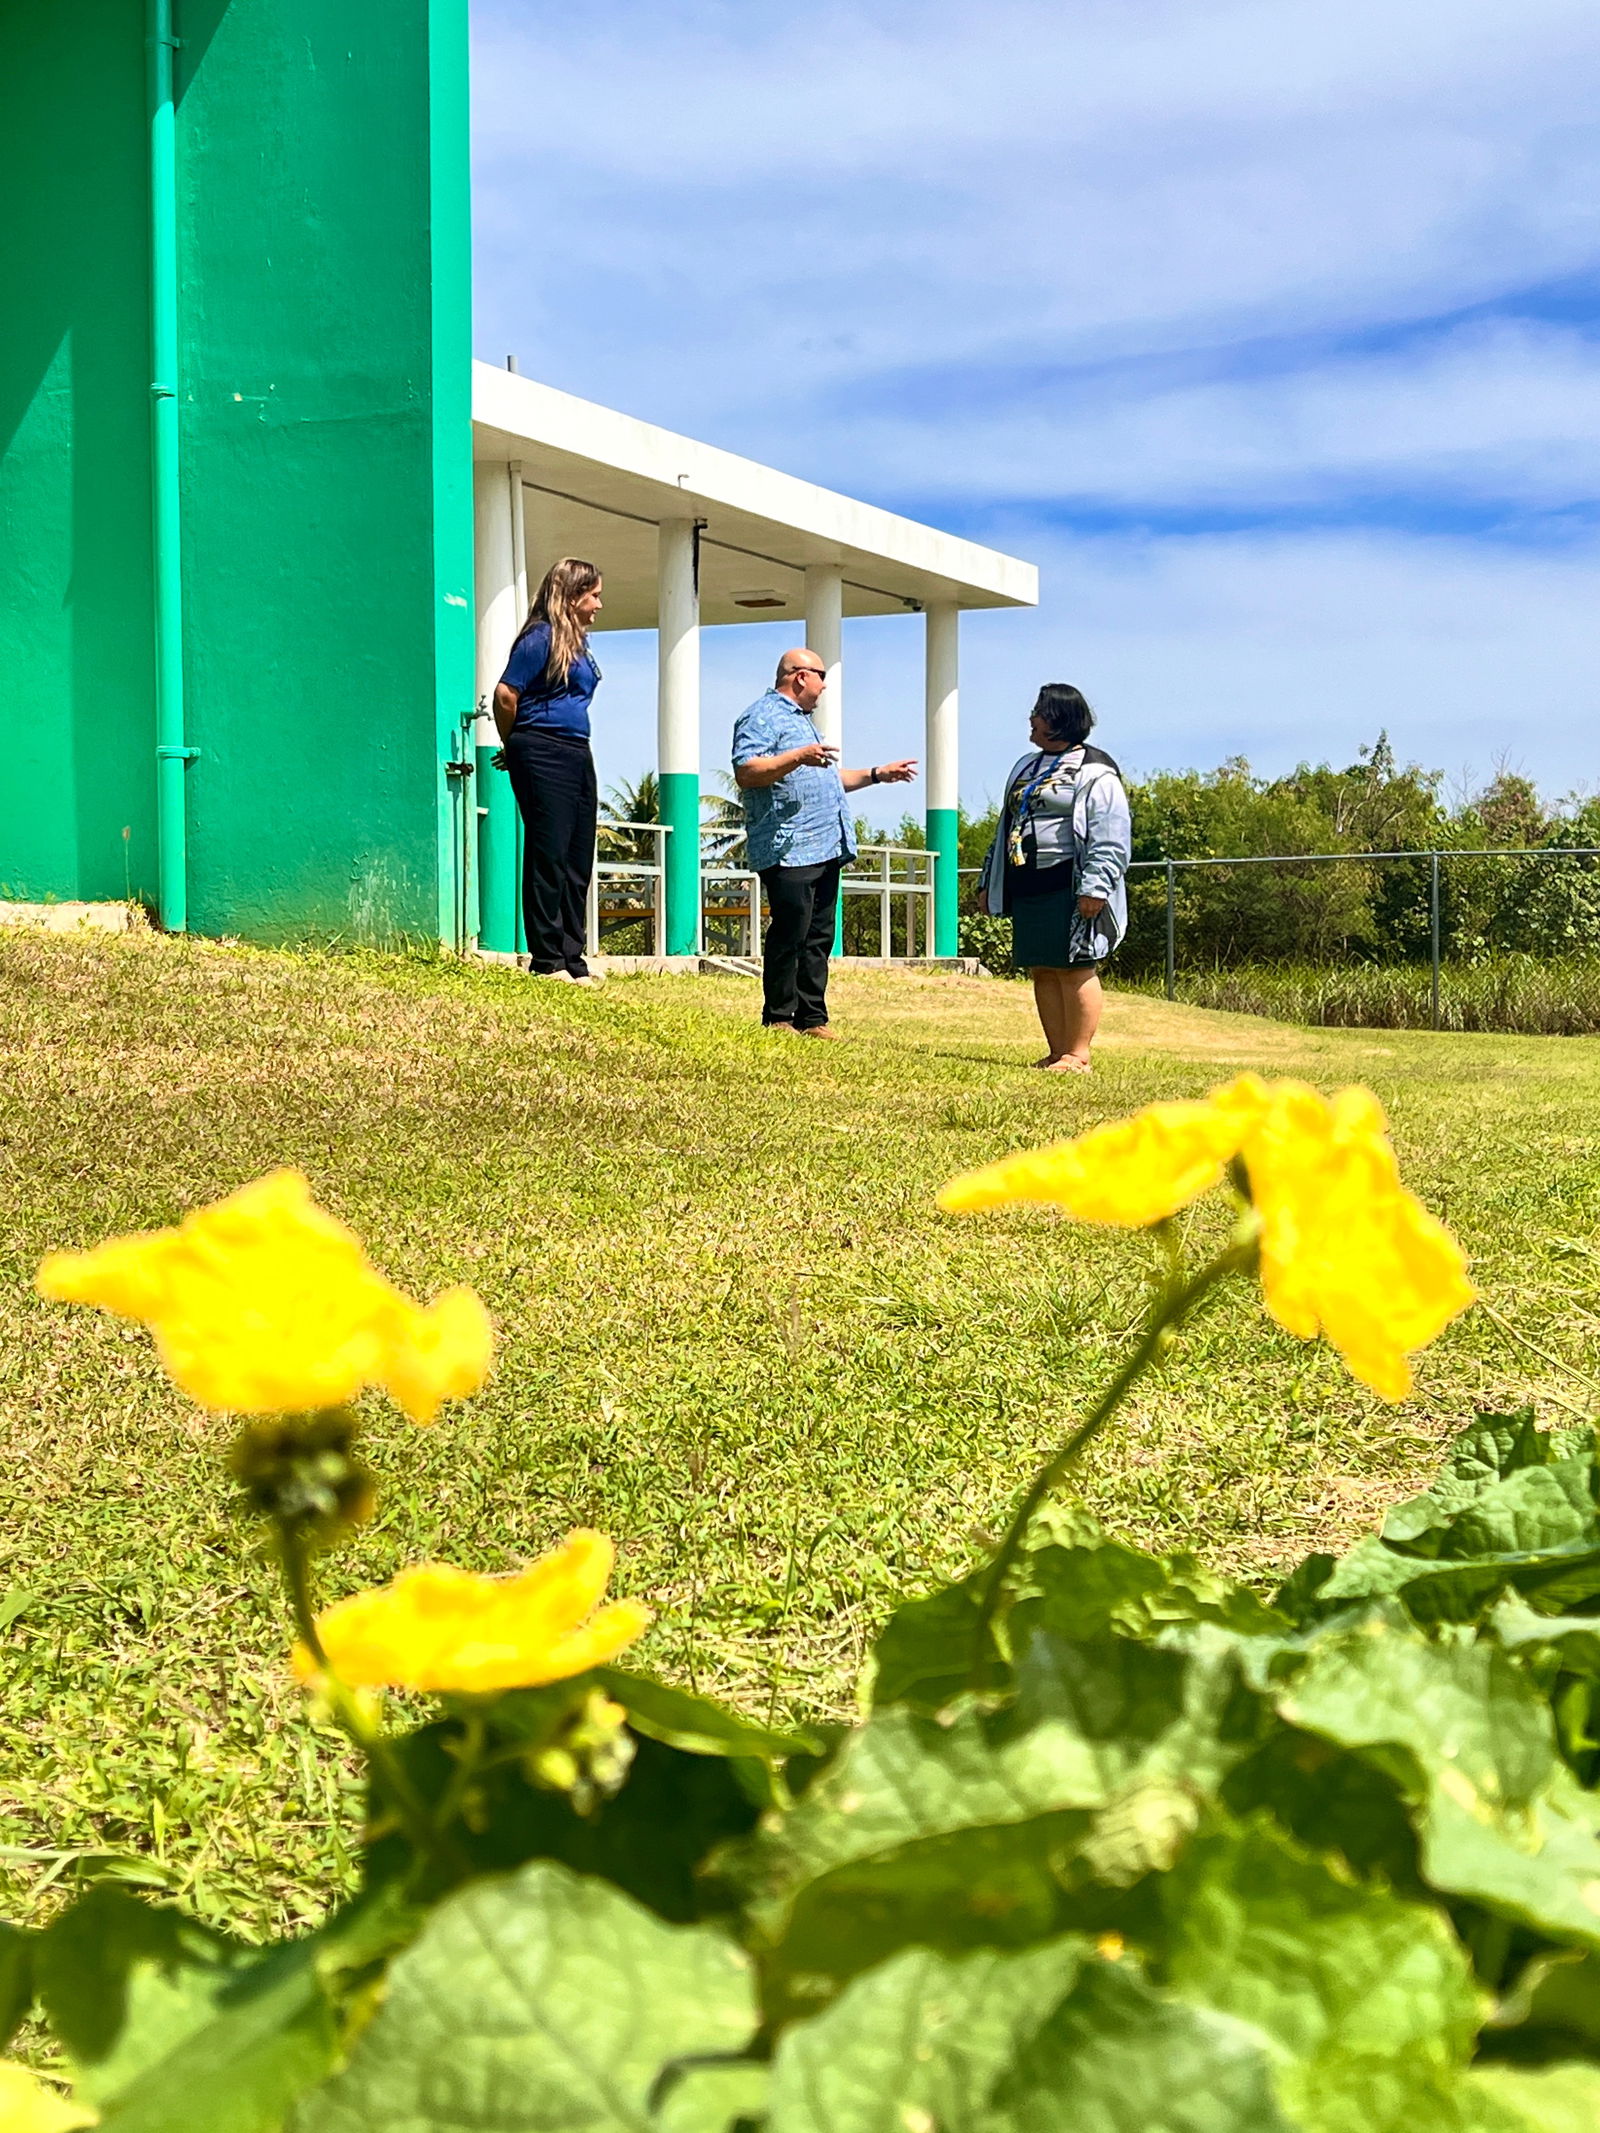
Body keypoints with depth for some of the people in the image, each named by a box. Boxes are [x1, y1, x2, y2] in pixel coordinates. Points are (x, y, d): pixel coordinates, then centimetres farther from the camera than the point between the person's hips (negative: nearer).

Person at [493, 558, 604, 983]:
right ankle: (546, 960, -3)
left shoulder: (578, 644, 18)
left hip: (578, 756, 9)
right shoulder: (541, 638, -8)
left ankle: (573, 959, 12)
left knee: (578, 860, 8)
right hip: (543, 754, -9)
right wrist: (517, 746, 2)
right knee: (548, 854, -7)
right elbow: (506, 694, -11)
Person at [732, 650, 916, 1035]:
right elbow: (745, 773, -19)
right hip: (789, 850, -10)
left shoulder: (804, 719, 28)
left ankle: (813, 1020, 12)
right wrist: (798, 757, -26)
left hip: (826, 850, 10)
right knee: (789, 935, -9)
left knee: (819, 938, 8)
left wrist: (877, 774, 33)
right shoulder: (762, 717, -5)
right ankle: (778, 1021, -3)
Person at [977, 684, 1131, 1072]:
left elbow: (1111, 838, -13)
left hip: (1068, 891, -8)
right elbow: (1006, 830, 27)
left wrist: (1095, 888, -22)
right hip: (1026, 889, 8)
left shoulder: (1094, 773, -5)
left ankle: (1078, 1056, -3)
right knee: (1042, 972, 7)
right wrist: (989, 883, 24)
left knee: (1075, 969, -6)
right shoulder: (1026, 768, 22)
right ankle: (1057, 1053, 12)